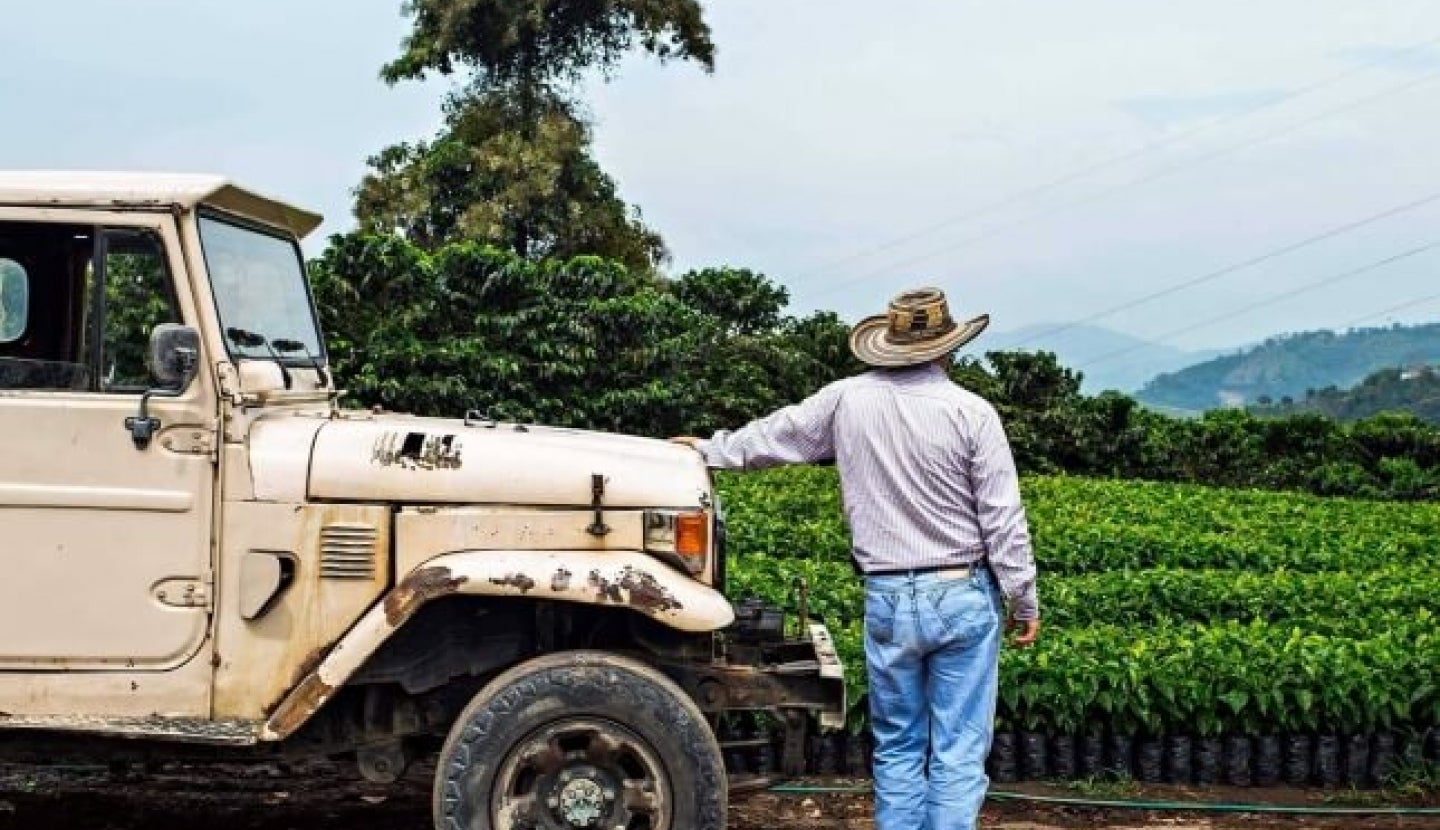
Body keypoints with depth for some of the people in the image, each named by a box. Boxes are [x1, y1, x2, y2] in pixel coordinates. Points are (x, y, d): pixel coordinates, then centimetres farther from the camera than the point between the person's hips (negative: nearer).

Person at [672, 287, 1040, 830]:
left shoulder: (848, 400, 0)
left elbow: (773, 435, 15)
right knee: (958, 751, 2)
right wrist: (1025, 601, 3)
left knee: (897, 747, 14)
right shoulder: (971, 412, -9)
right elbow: (1003, 520, -7)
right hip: (964, 597, -2)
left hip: (888, 600, 2)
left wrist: (709, 449, 33)